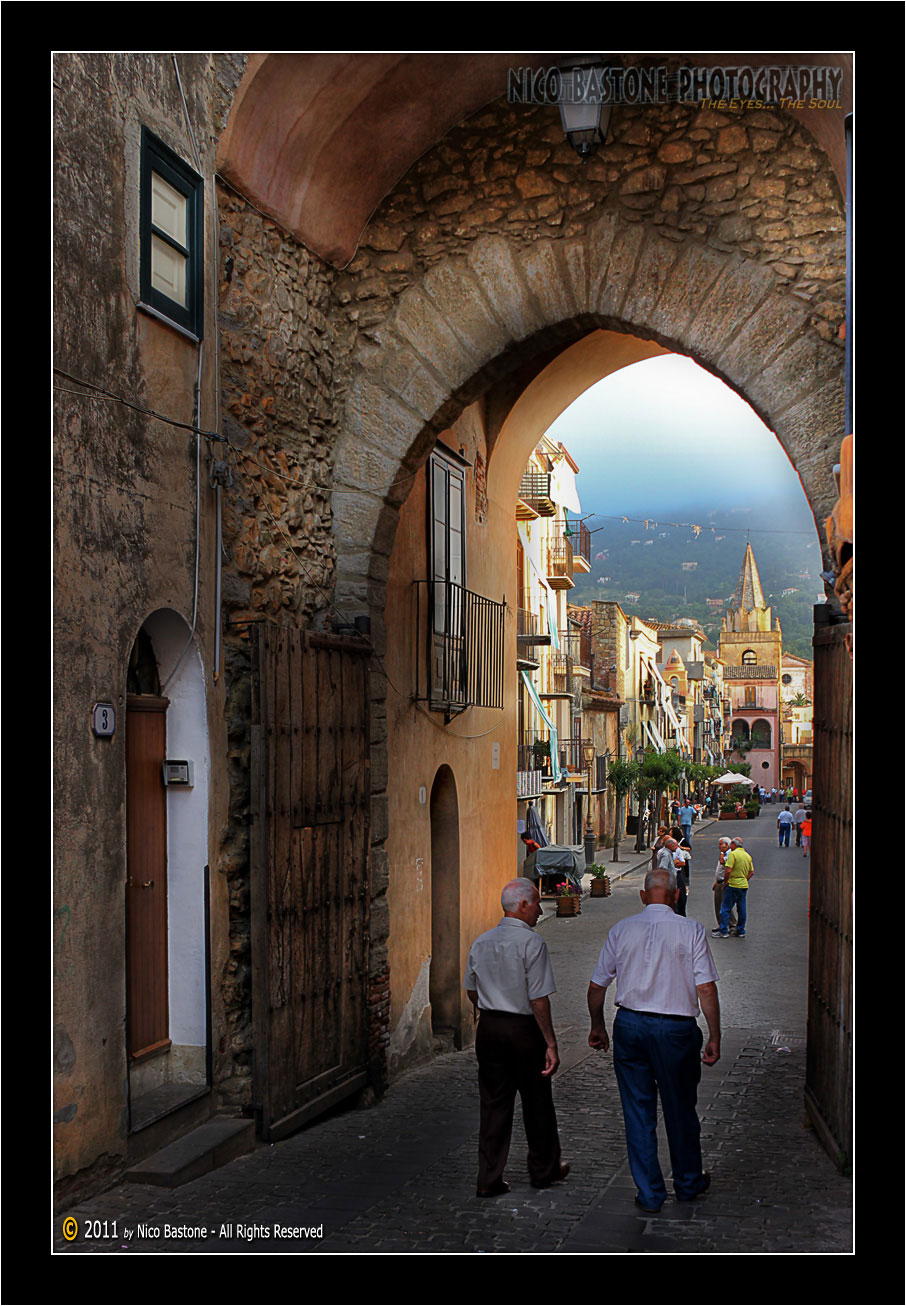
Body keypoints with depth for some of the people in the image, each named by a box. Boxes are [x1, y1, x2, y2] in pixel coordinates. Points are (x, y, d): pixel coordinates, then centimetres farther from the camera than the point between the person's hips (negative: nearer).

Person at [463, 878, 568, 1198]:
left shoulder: (481, 942, 5)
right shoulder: (532, 943, -15)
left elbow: (471, 992, 12)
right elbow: (538, 1000, -17)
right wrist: (551, 1043, -12)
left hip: (488, 1028, 5)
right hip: (524, 1029, -5)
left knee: (493, 1104, 10)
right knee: (537, 1103, 12)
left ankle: (489, 1179, 11)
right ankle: (544, 1171, 28)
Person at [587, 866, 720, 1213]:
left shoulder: (621, 929, 2)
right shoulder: (691, 930, -5)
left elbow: (596, 986, 6)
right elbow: (706, 989, -10)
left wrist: (597, 1027, 20)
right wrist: (714, 1037, -2)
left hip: (629, 1026, 2)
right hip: (675, 1028, -1)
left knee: (638, 1111, 10)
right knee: (680, 1109, 16)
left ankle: (649, 1193, 17)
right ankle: (688, 1183, 33)